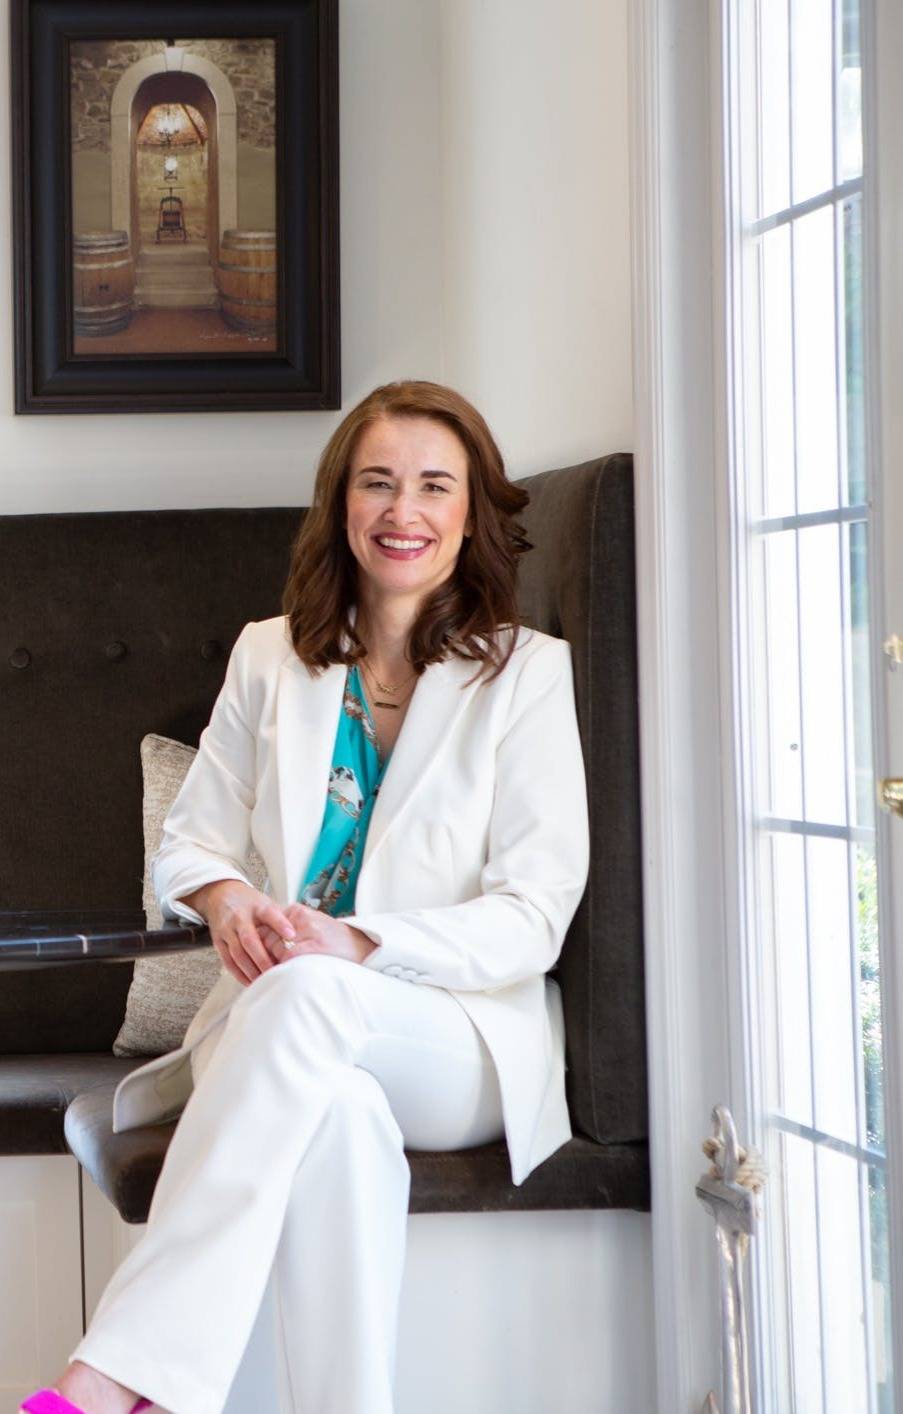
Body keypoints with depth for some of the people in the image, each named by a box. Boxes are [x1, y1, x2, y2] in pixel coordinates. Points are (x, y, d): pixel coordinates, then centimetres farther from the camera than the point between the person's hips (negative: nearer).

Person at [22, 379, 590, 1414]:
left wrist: (359, 944, -22)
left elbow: (534, 916, -5)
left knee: (309, 990, -38)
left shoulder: (525, 672, 2)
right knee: (340, 1116, -38)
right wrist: (226, 899, -10)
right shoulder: (270, 656, 13)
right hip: (291, 1030, 2)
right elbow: (190, 838, 16)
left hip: (468, 1041, -2)